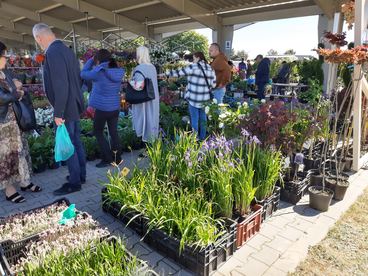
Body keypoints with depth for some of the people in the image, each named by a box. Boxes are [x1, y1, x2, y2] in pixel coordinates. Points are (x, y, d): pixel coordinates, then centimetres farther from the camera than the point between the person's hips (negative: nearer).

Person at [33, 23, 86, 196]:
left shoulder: (52, 53, -19)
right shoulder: (66, 50, 10)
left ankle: (74, 183, 14)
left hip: (66, 108, -9)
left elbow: (60, 86, -25)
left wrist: (58, 113, -20)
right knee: (76, 143, 17)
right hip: (74, 105, 9)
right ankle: (81, 175, 31)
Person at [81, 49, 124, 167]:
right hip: (115, 108, 5)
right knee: (113, 132, 16)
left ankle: (107, 158, 10)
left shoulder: (99, 73, -18)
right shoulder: (119, 72, -3)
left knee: (98, 132, 12)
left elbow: (83, 74, -3)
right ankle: (117, 158, 22)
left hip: (102, 109, -5)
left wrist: (91, 60, 7)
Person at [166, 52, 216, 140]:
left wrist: (167, 73, 4)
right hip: (205, 98, 6)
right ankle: (202, 137, 26)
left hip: (194, 98, -6)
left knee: (194, 119, 5)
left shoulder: (193, 67, -11)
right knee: (203, 117, 15)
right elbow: (213, 84, 9)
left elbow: (179, 73, -7)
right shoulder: (210, 69, 6)